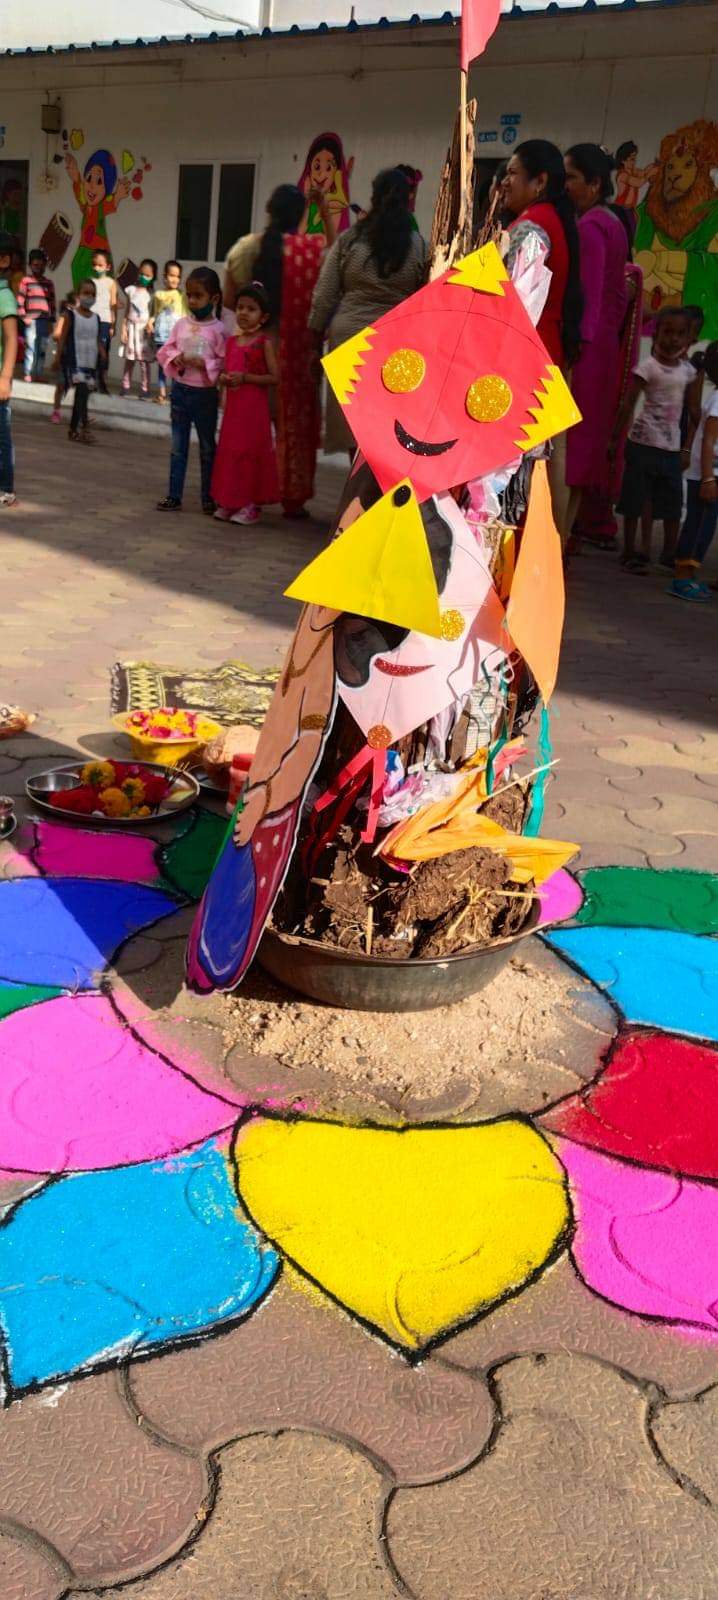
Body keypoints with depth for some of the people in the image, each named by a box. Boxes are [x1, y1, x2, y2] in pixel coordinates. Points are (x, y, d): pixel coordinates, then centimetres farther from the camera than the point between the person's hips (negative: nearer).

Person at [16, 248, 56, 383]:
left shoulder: (49, 283, 13)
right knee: (30, 348, -6)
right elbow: (20, 300, -2)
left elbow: (52, 302, 14)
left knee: (42, 349, 6)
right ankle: (28, 374, -2)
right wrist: (23, 317, -10)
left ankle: (39, 374, 13)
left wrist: (52, 321, 9)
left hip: (45, 320, 4)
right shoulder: (26, 280, 1)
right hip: (31, 320, -4)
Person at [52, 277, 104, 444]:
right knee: (82, 391, -21)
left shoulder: (95, 317, 12)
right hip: (74, 361, -5)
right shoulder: (71, 314, -1)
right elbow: (63, 337, -2)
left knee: (81, 395, 9)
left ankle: (73, 429, 19)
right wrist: (57, 357, -7)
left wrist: (101, 353, -1)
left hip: (90, 362, 5)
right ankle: (84, 428, -28)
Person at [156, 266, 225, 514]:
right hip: (180, 389, 4)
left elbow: (225, 362, -8)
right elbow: (165, 350, 8)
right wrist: (175, 358, -12)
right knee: (178, 447, 8)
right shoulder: (181, 324, 4)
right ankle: (174, 495, 14)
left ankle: (209, 498, 18)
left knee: (207, 448, 9)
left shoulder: (217, 330, -8)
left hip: (205, 393, -4)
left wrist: (204, 363, -21)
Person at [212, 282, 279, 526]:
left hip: (254, 407, -6)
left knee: (251, 452, -2)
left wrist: (245, 378, -19)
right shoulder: (231, 341, 10)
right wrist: (223, 378, -2)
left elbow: (274, 377, -13)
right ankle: (229, 502, 17)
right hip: (232, 405, 6)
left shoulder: (264, 342, -8)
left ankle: (250, 505, 4)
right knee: (229, 451, 8)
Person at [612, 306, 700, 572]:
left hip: (672, 447, 5)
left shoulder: (687, 370, 9)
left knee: (673, 502, 9)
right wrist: (614, 438, -12)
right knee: (637, 499, 1)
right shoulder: (648, 366, -7)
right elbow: (628, 405, -9)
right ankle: (630, 552, 10)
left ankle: (670, 553, 20)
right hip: (644, 443, -5)